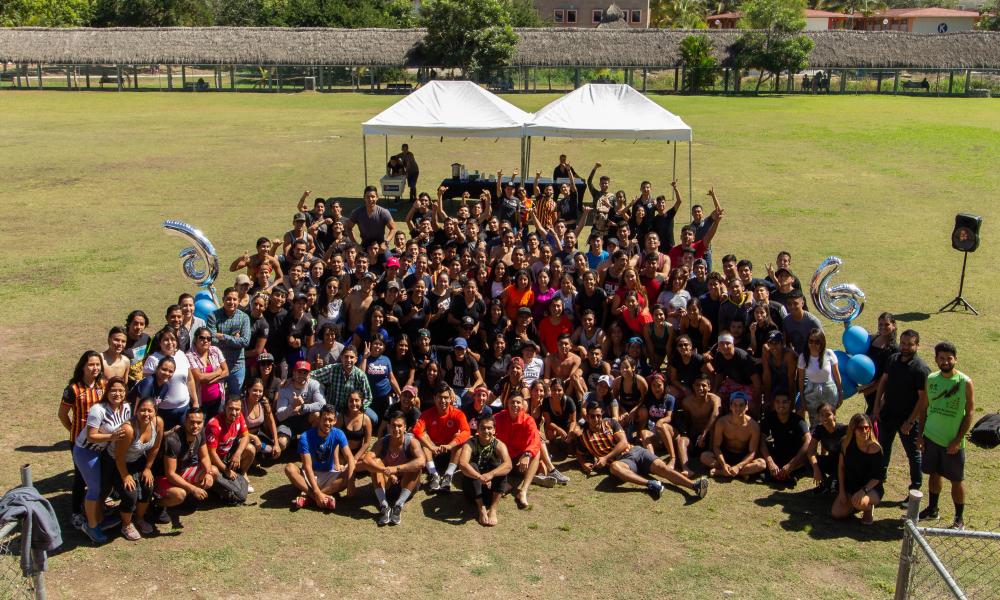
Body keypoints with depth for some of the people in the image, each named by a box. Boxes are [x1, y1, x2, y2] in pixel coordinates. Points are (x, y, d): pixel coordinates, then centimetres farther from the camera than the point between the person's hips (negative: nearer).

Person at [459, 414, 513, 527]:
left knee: (499, 467, -24)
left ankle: (493, 509, -27)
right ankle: (481, 508, -28)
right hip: (472, 491, -1)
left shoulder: (499, 445, -12)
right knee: (471, 467, -28)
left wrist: (491, 474, -49)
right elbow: (462, 463, -36)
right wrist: (480, 477, -51)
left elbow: (508, 465, -31)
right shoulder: (470, 444, -15)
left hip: (492, 491, 1)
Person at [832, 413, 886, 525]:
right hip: (850, 487, 5)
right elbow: (841, 467, 0)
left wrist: (863, 490, -29)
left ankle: (869, 508, 3)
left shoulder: (875, 448, -20)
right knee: (836, 513, -9)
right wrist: (841, 491, -4)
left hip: (872, 488, -4)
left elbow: (877, 477, -16)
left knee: (859, 502, -37)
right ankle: (858, 505, 21)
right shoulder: (847, 443, -9)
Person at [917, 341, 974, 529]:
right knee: (934, 473, 16)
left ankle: (959, 519, 19)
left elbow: (969, 412, -9)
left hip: (953, 441, -4)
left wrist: (958, 440, -13)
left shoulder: (965, 382, -12)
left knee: (957, 479, 6)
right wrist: (920, 434, 6)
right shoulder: (931, 379, 0)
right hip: (931, 437, 4)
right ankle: (933, 510, 33)